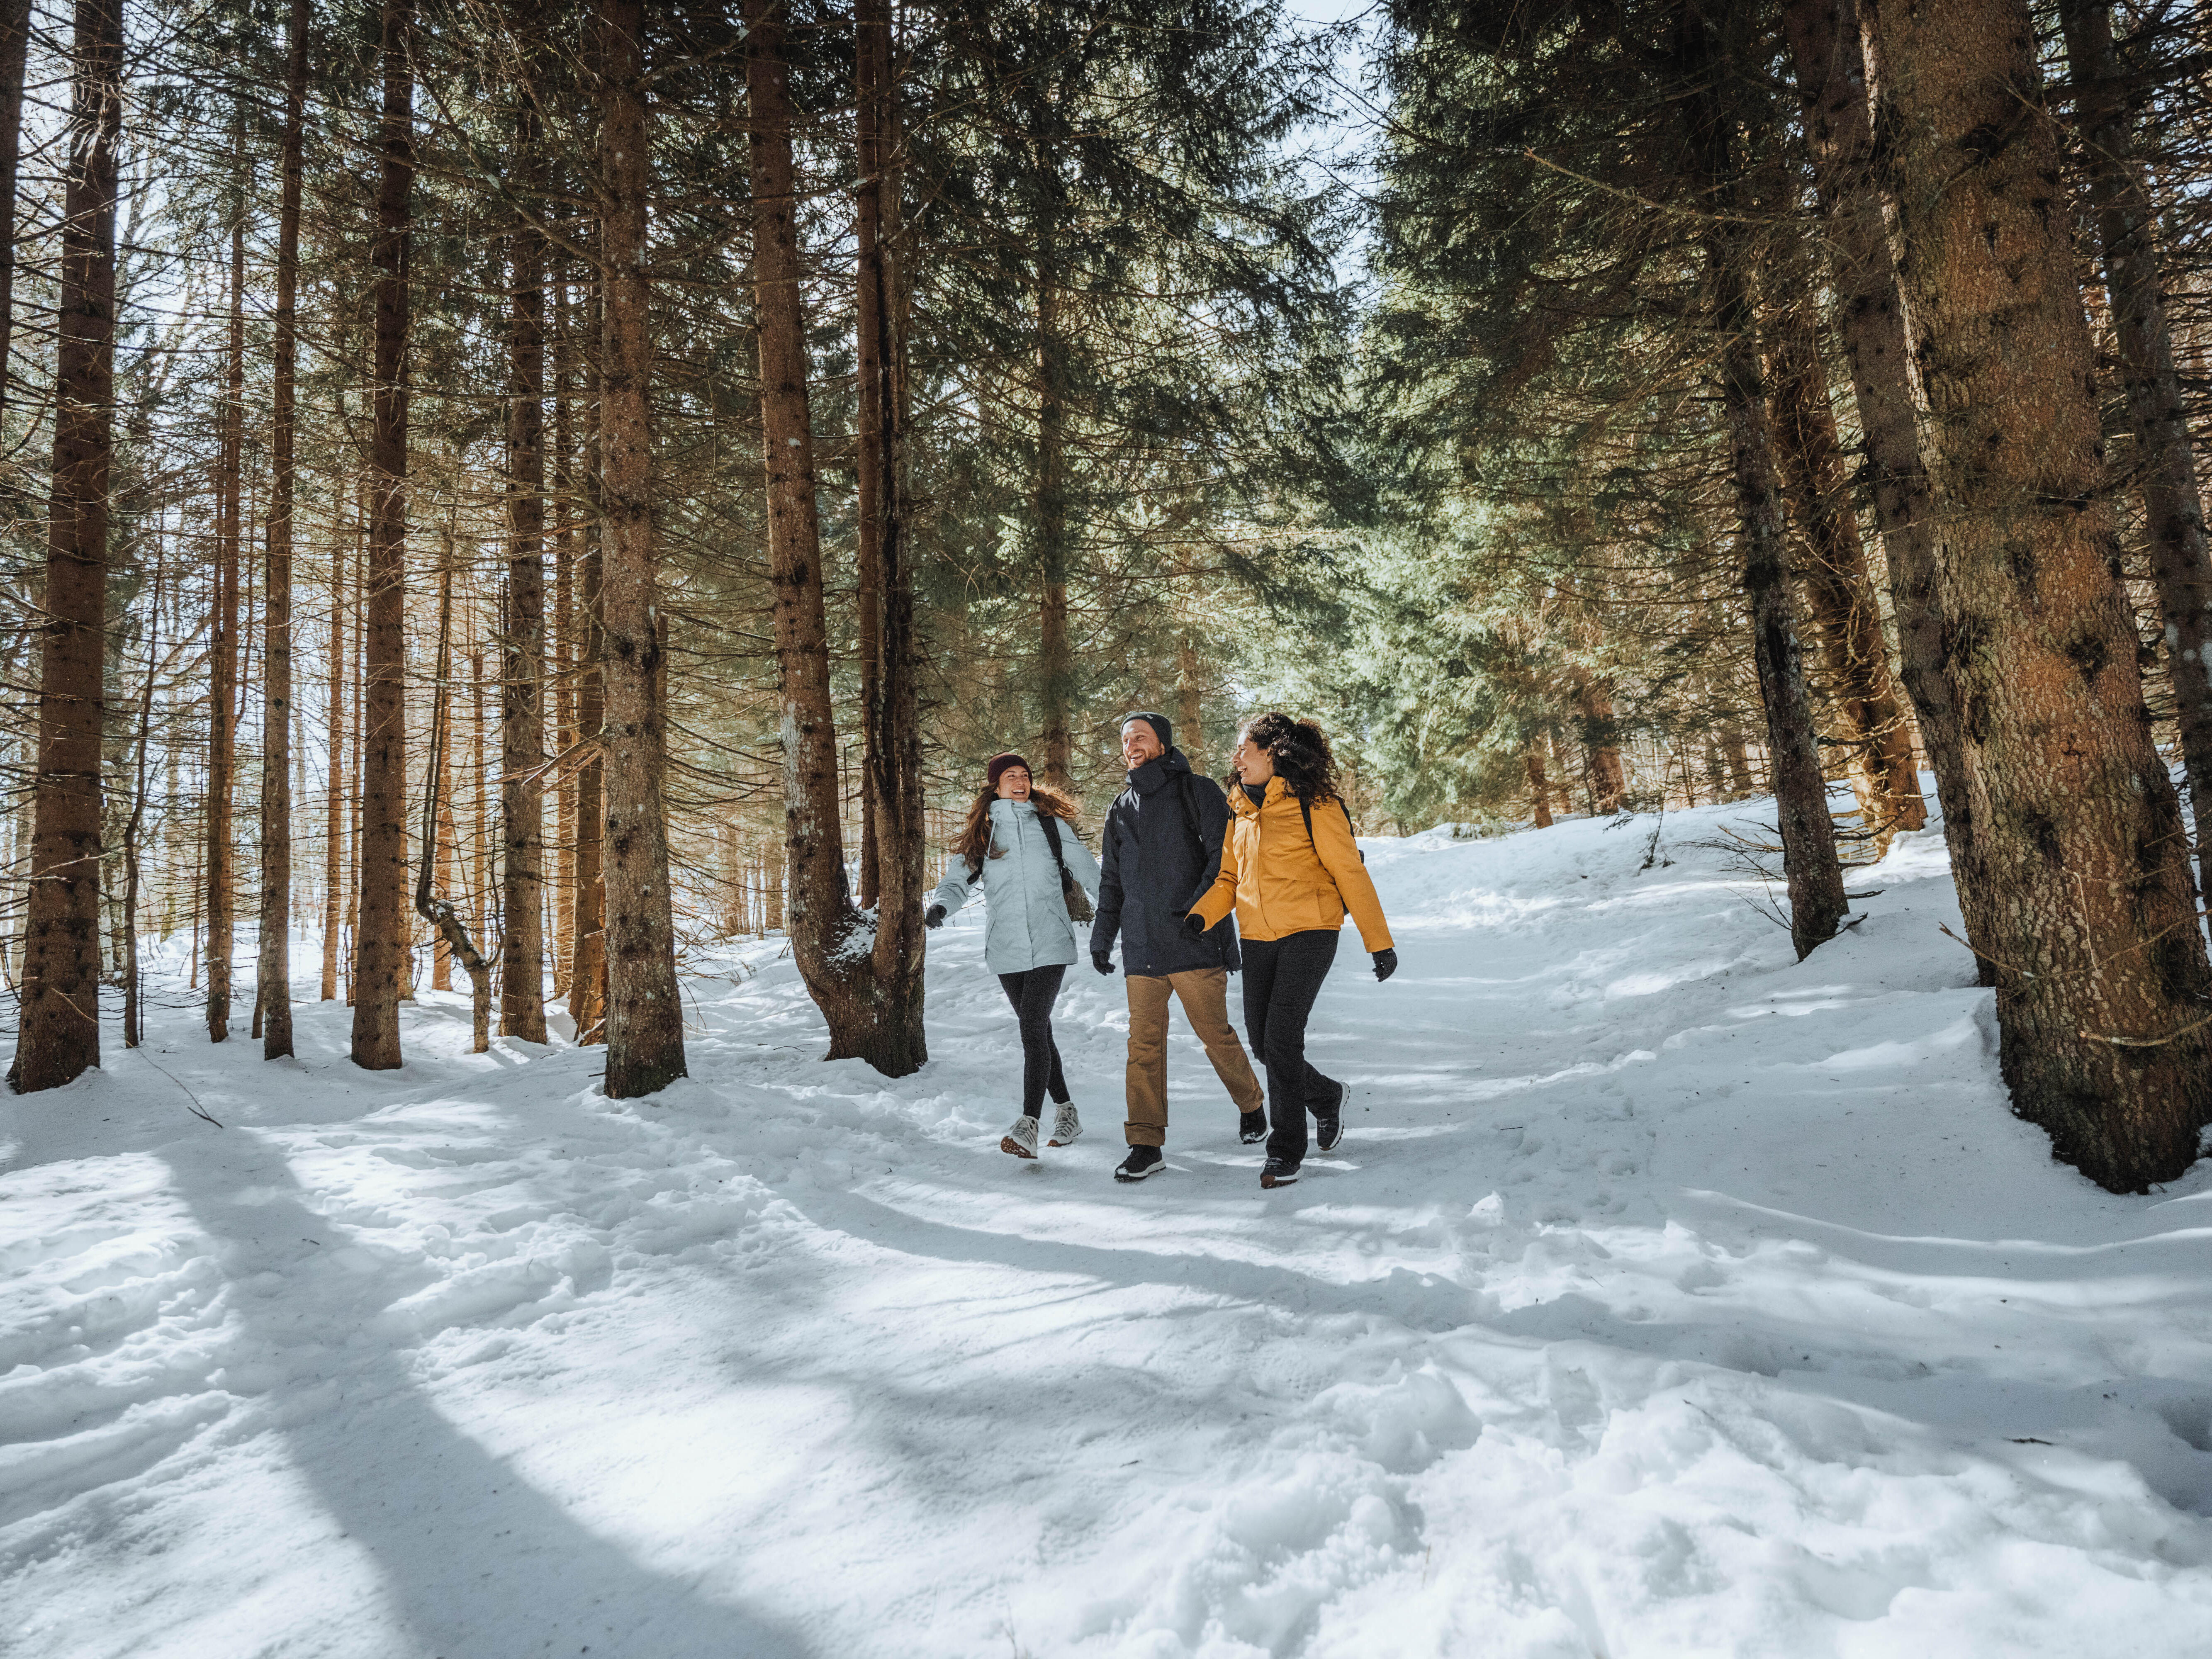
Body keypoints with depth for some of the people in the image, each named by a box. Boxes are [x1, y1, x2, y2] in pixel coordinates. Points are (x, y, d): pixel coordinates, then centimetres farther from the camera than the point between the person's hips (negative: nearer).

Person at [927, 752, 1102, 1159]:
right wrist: (941, 905, -20)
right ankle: (1065, 1111, 25)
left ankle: (1028, 1125, -17)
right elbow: (958, 878, 2)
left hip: (1050, 944, -3)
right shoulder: (980, 833, 9)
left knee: (1032, 1028, -15)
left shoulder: (1052, 824, 6)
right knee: (1038, 1030, 11)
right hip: (1006, 949, 3)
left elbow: (1088, 871, 9)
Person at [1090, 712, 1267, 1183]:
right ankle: (1146, 1144, 3)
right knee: (1144, 1043, -1)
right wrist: (1102, 936, 18)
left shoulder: (1198, 792, 1)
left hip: (1195, 939, -4)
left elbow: (1225, 856, -7)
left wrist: (1199, 906, -20)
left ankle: (1251, 1105, 29)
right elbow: (1111, 881, 24)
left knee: (1215, 1033, 3)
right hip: (1141, 947, 4)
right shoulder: (1121, 810, 18)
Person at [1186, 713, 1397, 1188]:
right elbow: (1230, 877, 15)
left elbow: (1350, 873, -7)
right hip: (1258, 938, 7)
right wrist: (1202, 915, -4)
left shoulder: (1313, 804, -8)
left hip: (1309, 933, -7)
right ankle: (1325, 1097, 35)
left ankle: (1286, 1152, 0)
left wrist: (1380, 942, -7)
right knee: (1262, 1042, 7)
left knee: (1282, 1038, -13)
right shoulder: (1242, 811, 13)